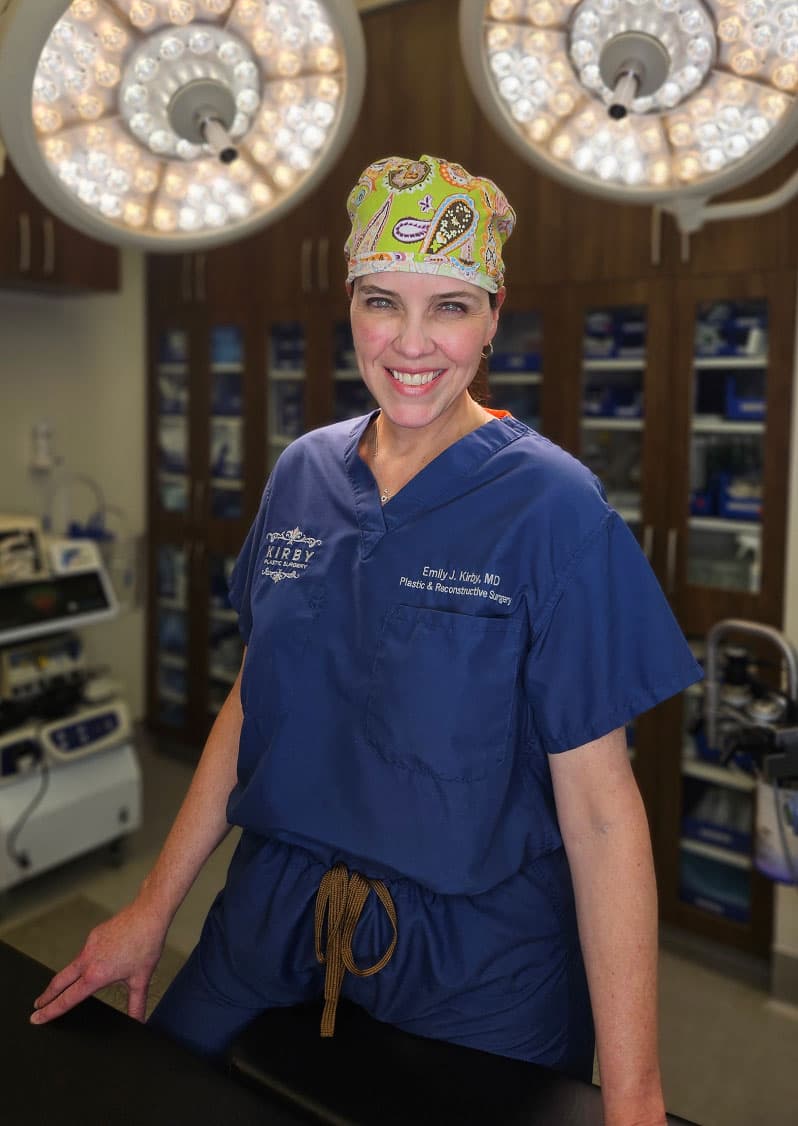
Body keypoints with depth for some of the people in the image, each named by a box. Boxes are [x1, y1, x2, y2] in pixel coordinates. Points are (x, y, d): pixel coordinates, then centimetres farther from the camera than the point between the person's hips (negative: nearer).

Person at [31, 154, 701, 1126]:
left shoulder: (553, 506, -16)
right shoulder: (302, 474, 0)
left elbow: (598, 799, -17)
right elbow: (255, 698, 6)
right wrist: (154, 907, 7)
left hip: (475, 954, -4)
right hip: (273, 912, 5)